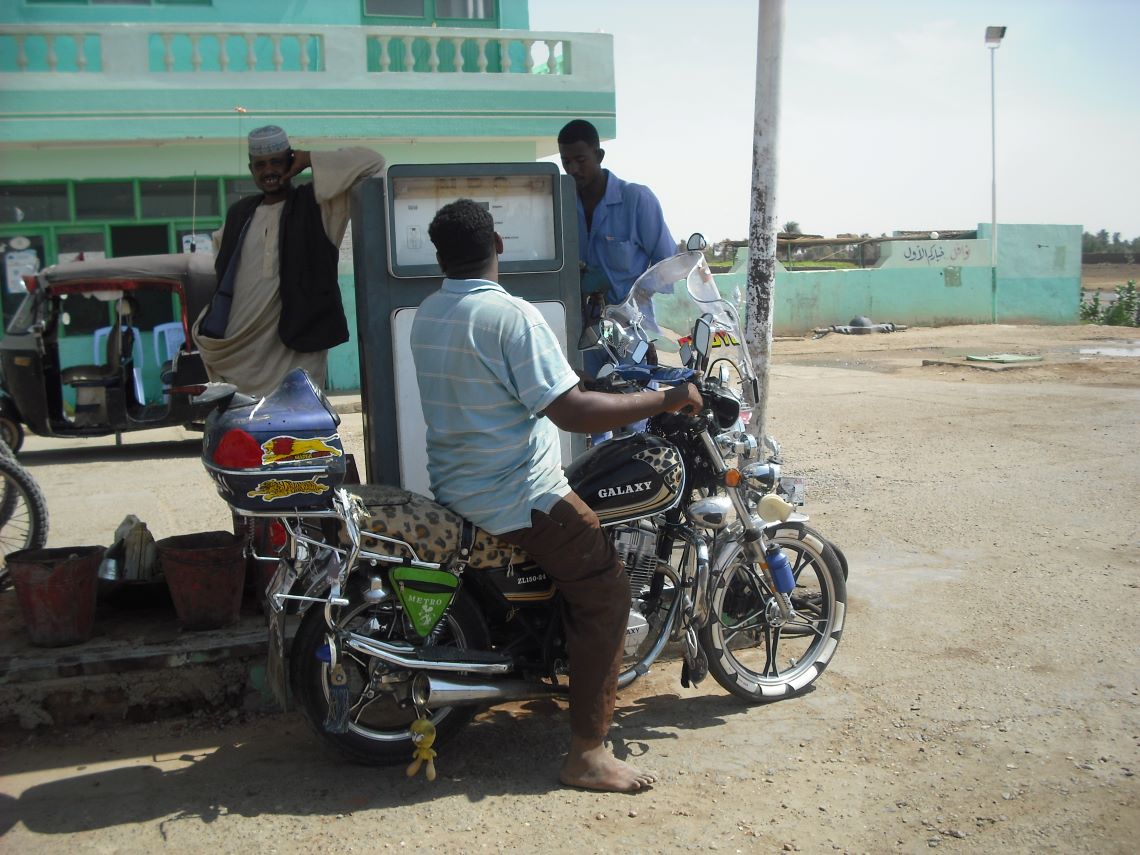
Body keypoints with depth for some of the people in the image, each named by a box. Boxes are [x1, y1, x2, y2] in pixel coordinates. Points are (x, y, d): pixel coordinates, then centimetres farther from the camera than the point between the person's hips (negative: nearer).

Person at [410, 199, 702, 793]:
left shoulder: (426, 316, 6)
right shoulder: (512, 317, -20)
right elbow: (570, 411, -27)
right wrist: (665, 400, -18)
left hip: (453, 491, 9)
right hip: (520, 499, -9)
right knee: (604, 594, 0)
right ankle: (586, 754, 0)